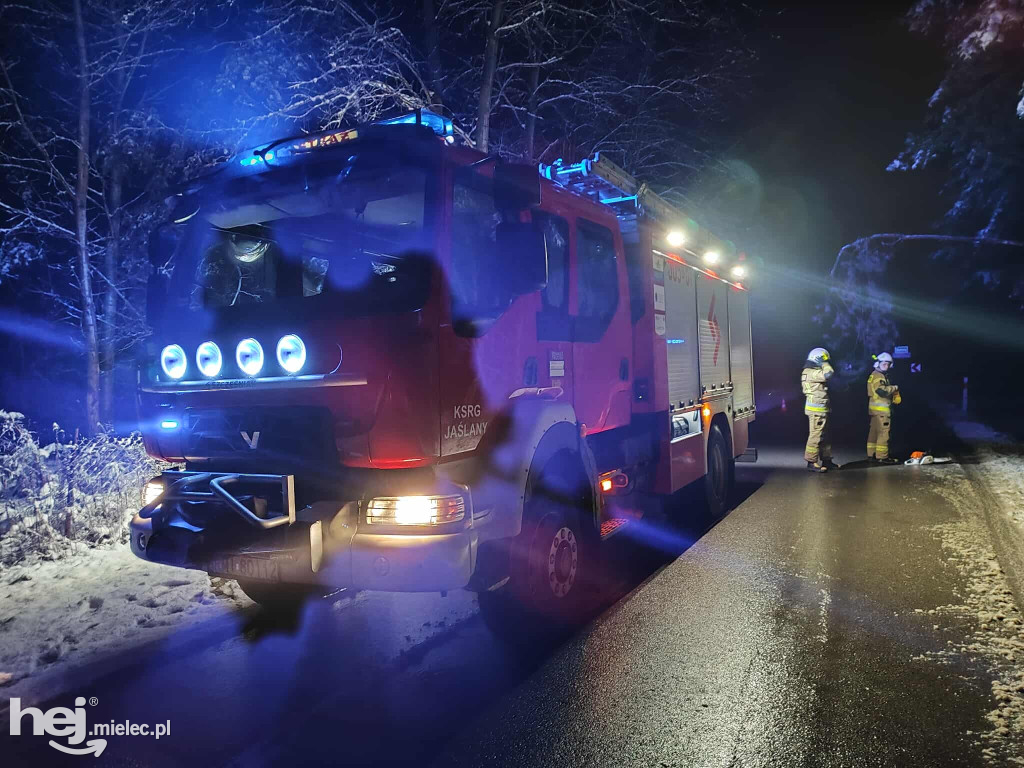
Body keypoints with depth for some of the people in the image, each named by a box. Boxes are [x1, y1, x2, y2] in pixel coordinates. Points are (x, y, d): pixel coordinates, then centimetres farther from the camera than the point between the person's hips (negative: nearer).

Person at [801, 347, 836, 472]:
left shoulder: (815, 371, 19)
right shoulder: (811, 372, -14)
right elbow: (828, 373, -28)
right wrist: (824, 363, -10)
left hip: (821, 409, 10)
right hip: (816, 409, -10)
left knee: (825, 435, 14)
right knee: (816, 435, -9)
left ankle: (826, 460, 21)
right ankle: (811, 462, -5)